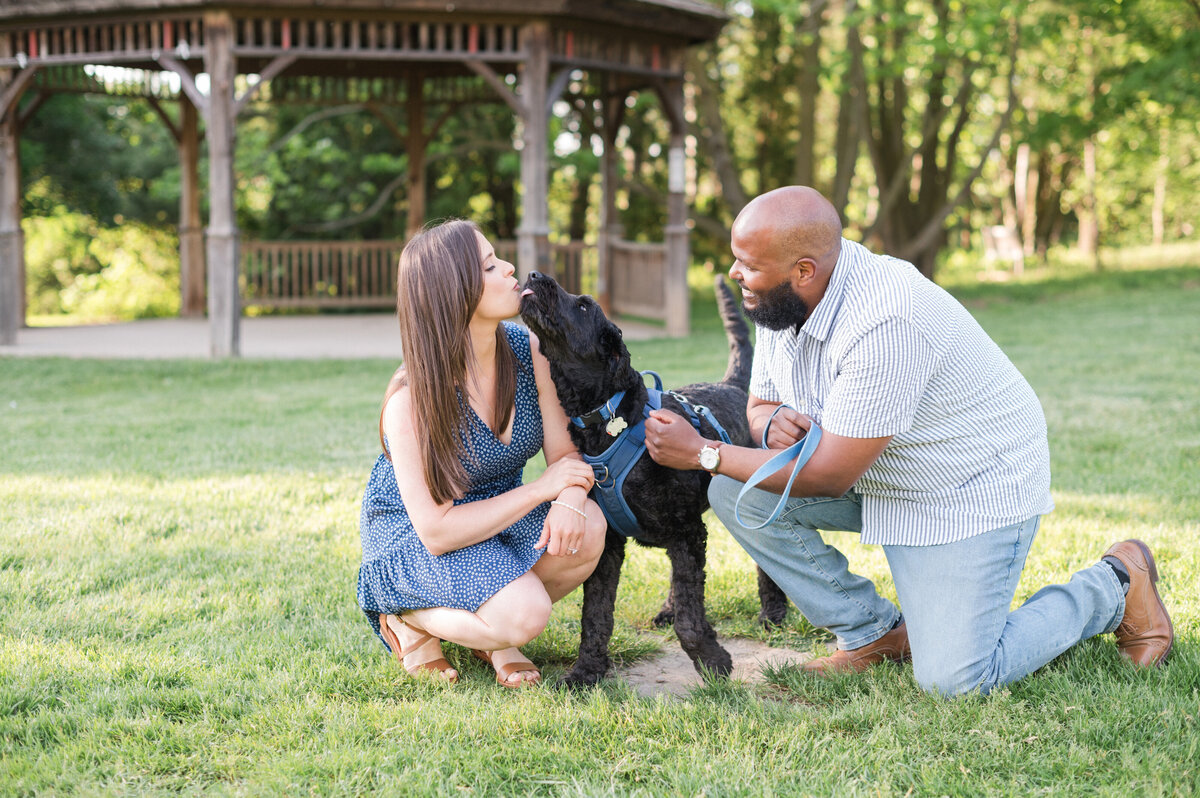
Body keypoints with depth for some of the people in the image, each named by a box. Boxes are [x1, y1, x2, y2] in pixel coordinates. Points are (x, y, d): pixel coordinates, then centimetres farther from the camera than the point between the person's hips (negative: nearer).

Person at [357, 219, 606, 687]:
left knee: (587, 529, -24)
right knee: (523, 614, -31)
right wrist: (541, 489, -25)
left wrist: (570, 501, -31)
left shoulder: (527, 350, -10)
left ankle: (495, 637, 2)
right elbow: (436, 532, -26)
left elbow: (565, 453, -7)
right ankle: (410, 618, 1)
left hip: (500, 516, 6)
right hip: (410, 537, -6)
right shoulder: (411, 399, -27)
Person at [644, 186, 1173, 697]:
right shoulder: (781, 299, -8)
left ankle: (1114, 586, 10)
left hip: (973, 488, -8)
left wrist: (702, 454, -24)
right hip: (881, 476, 8)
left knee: (953, 679, -14)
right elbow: (761, 403, 6)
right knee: (736, 493, -10)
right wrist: (774, 422, -20)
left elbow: (831, 477, -30)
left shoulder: (885, 324, -35)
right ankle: (874, 633, 4)